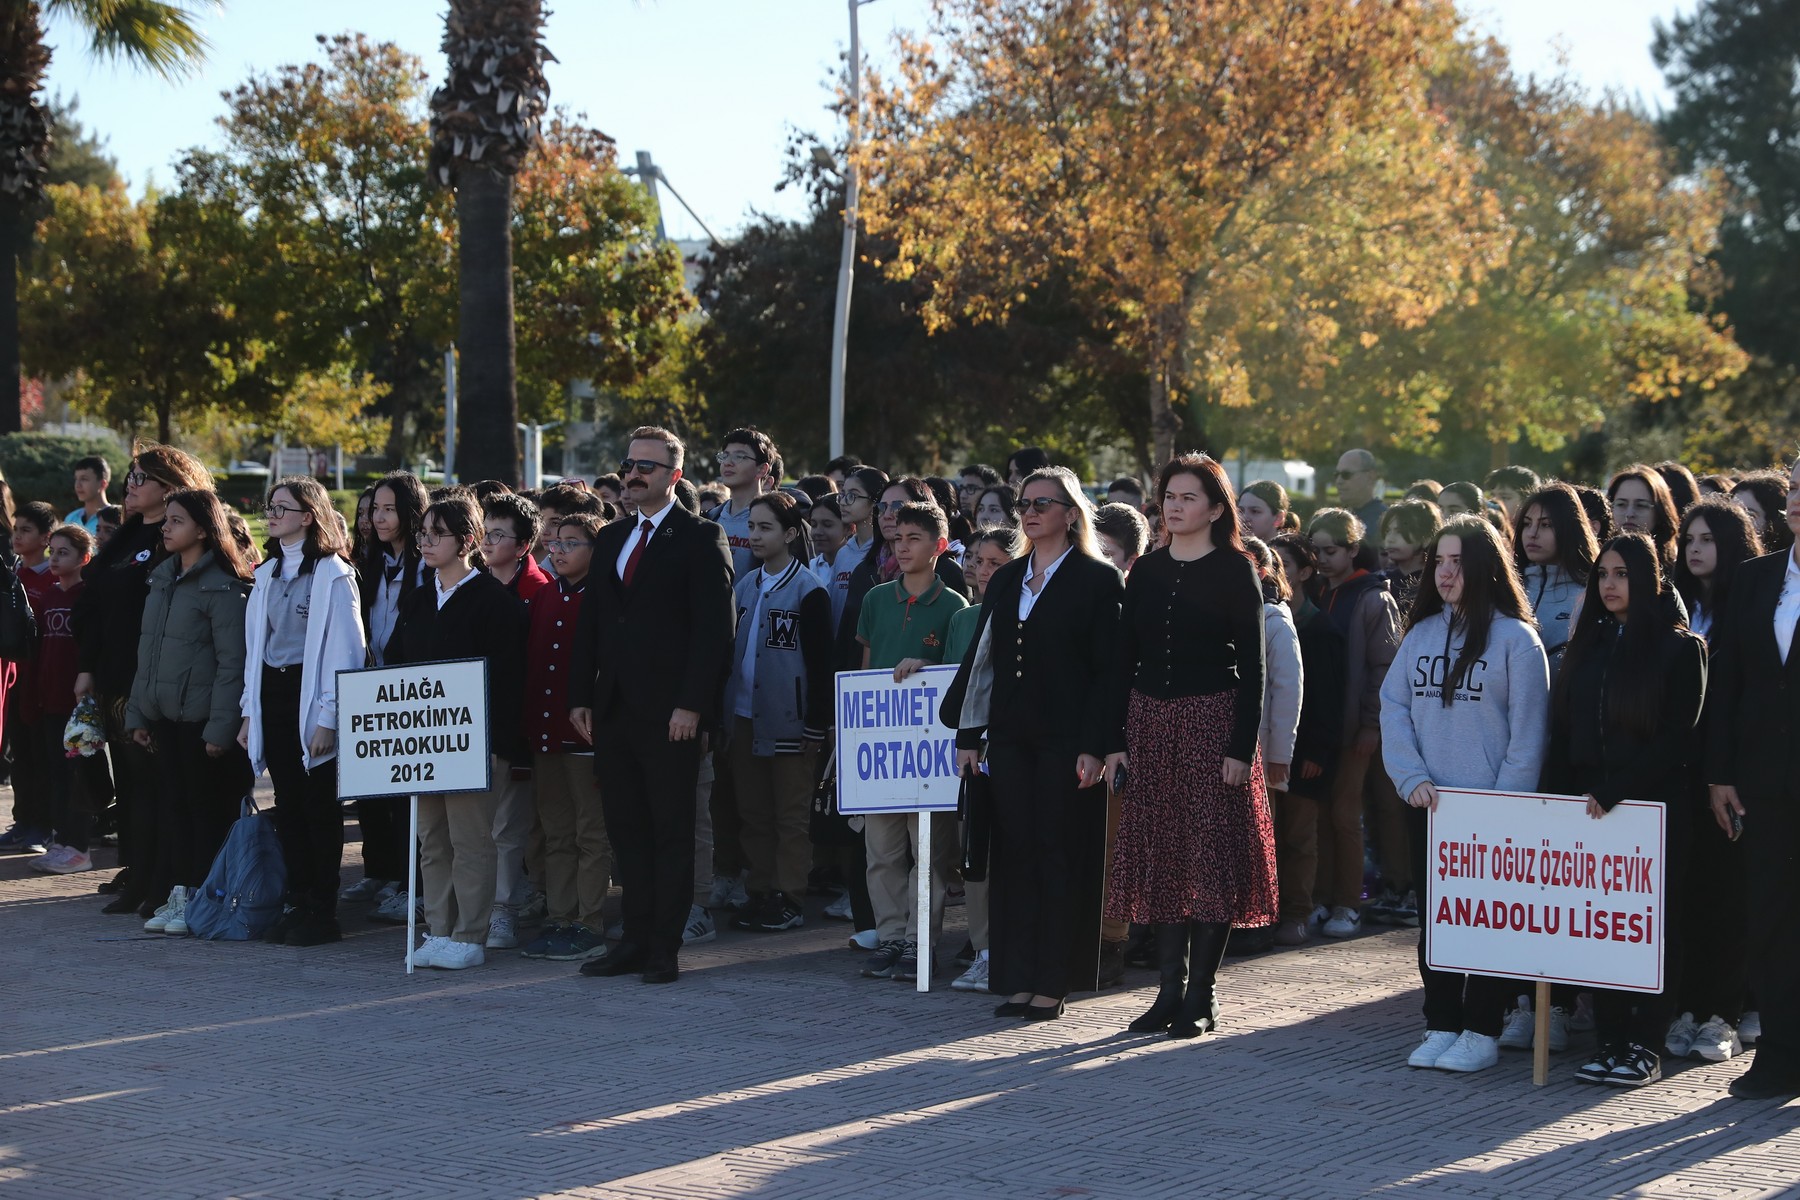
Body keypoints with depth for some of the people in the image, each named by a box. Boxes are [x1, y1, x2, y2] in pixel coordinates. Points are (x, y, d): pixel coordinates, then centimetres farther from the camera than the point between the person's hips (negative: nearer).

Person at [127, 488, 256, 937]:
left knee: (208, 811, 1)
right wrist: (137, 711, 12)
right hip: (163, 715, 7)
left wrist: (221, 728, -18)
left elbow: (232, 664, -15)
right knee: (172, 806, 10)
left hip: (201, 719, -7)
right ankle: (178, 896, 16)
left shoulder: (223, 587, -12)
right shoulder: (163, 578, 13)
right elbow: (147, 651, 17)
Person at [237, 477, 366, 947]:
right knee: (288, 806, 9)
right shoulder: (267, 573, 14)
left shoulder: (333, 574, -9)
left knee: (320, 807, -1)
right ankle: (297, 903, 16)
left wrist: (329, 717, -16)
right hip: (271, 694, 7)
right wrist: (250, 710, 11)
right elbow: (254, 643, 16)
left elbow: (344, 650, -12)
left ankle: (322, 912, 5)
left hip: (311, 695, -7)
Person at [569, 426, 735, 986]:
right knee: (626, 830, 9)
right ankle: (636, 940, 15)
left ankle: (665, 949, 5)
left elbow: (714, 628, -11)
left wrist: (692, 704, -17)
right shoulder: (610, 539, 16)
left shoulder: (701, 538, -4)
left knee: (672, 831, 1)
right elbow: (590, 623, 17)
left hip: (670, 712, -6)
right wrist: (581, 696, 8)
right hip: (613, 710, 6)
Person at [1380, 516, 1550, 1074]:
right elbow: (1393, 708, 5)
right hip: (1426, 804, 5)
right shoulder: (1420, 634, 10)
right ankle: (1440, 1026, 16)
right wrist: (1412, 778, -8)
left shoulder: (1515, 638, -6)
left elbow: (1528, 732, -8)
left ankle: (1482, 1032, 7)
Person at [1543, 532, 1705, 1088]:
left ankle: (1644, 1045, 2)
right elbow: (1563, 731, 12)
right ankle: (1610, 1040, 7)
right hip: (1589, 808, 5)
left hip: (1655, 809, -4)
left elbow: (1677, 738, -10)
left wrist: (1612, 793, -17)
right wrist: (1556, 796, -3)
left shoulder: (1679, 649, -1)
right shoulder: (1586, 646, 14)